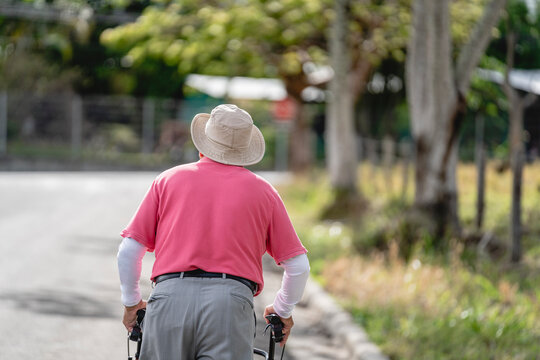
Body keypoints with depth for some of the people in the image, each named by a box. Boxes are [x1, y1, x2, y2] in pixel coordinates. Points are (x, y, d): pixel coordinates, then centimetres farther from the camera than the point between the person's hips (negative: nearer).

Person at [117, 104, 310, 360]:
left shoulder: (169, 179, 15)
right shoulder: (263, 192, 14)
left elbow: (128, 250, 11)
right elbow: (299, 266, 13)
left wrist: (131, 302, 25)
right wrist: (282, 311, 29)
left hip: (170, 299, 1)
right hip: (232, 303, -1)